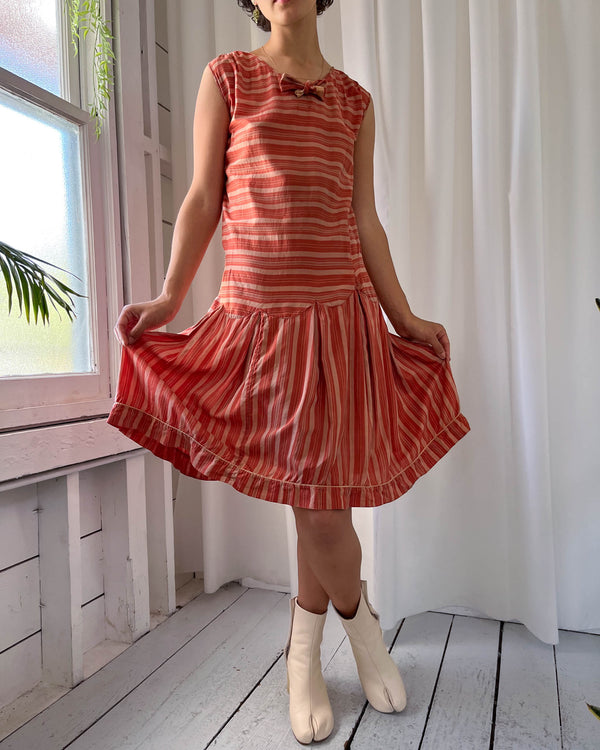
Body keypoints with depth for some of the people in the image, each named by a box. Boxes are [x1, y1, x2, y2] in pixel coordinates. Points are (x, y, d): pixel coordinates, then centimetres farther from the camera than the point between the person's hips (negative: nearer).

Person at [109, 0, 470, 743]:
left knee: (322, 490, 4)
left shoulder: (354, 99, 16)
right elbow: (203, 200, 6)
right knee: (314, 498, -1)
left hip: (344, 314, 3)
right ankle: (358, 616, 30)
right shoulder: (226, 77, 10)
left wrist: (403, 318, 9)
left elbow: (364, 219, 13)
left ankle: (304, 653, 27)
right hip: (257, 313, -2)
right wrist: (169, 299, -3)